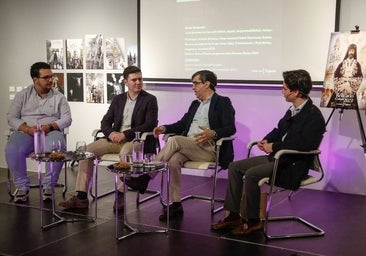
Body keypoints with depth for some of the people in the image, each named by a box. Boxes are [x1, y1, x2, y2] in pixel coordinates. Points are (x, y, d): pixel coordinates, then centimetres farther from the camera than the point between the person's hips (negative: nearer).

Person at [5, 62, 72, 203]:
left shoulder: (59, 97, 10)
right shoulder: (23, 95, 11)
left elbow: (67, 118, 4)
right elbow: (11, 117, 5)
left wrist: (50, 126, -16)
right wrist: (27, 128, -15)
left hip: (51, 132, -1)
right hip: (26, 132, 1)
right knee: (12, 150, -32)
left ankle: (48, 186, -17)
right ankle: (22, 186, -13)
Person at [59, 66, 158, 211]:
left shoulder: (150, 100, 2)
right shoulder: (118, 99, 17)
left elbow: (150, 125, -9)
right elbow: (105, 122, 13)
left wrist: (125, 134, -18)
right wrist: (111, 133, -12)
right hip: (116, 139, 5)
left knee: (125, 151, -39)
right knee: (87, 150, -16)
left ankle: (121, 196, -28)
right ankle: (81, 197, -16)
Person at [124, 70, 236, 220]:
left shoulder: (222, 102, 5)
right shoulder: (195, 104, 27)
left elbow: (231, 128, -7)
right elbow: (182, 124, 26)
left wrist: (213, 134, -26)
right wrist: (165, 128, 7)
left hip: (209, 148, -6)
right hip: (188, 145, 6)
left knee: (175, 140, -29)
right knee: (174, 160, -28)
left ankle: (146, 177, -24)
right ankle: (175, 205, -22)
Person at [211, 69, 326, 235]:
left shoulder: (314, 117, -16)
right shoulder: (293, 110, 11)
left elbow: (303, 145, -26)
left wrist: (274, 146, -19)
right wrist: (266, 140, 2)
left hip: (293, 165, -9)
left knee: (251, 174, -28)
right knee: (235, 167, 0)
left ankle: (253, 221, -10)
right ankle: (233, 215, 3)